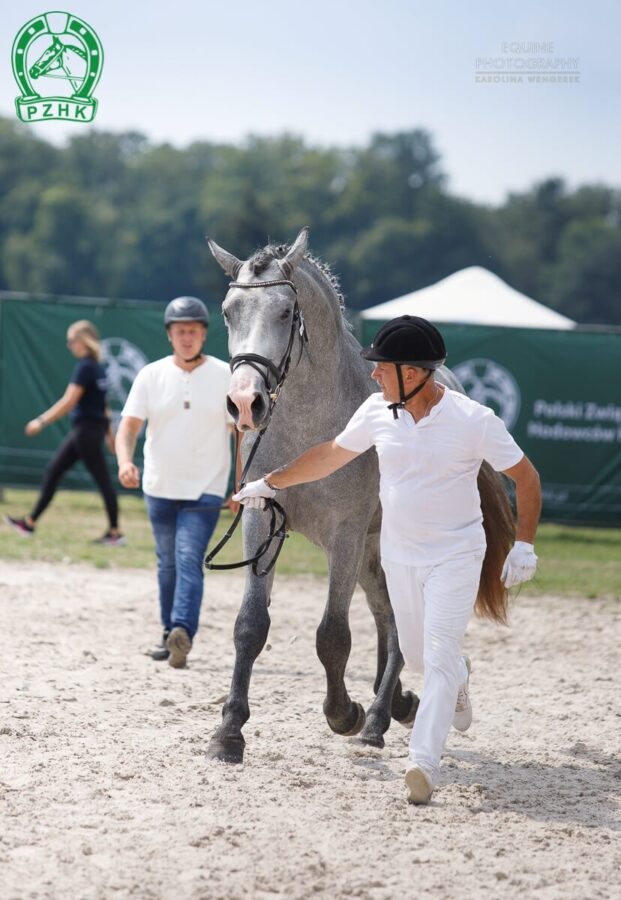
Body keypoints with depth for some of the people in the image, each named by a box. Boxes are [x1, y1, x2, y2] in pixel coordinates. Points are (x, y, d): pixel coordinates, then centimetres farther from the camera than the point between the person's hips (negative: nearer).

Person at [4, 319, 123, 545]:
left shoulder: (85, 367, -15)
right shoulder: (98, 367, 12)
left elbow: (69, 402, -20)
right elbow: (102, 405, 18)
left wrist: (41, 421, -18)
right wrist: (109, 434, 22)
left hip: (87, 429, -10)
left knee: (102, 479, -3)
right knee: (52, 473, 11)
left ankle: (115, 533, 2)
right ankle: (30, 522, 15)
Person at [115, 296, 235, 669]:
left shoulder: (227, 376, -2)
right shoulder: (152, 375, 1)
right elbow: (129, 425, -3)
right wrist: (125, 461, -24)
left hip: (205, 490, -3)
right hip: (159, 488, 3)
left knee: (189, 560, -17)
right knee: (168, 564, 12)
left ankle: (183, 632, -29)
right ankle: (170, 633, 24)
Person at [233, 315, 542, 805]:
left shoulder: (474, 420, -18)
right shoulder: (378, 411, -5)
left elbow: (525, 476, -10)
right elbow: (331, 455, 11)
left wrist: (524, 544, -16)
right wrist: (271, 482, 17)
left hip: (456, 556, -5)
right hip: (399, 557, 5)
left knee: (439, 655, -14)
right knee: (415, 653, 16)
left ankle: (425, 760, -17)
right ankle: (457, 678, 50)